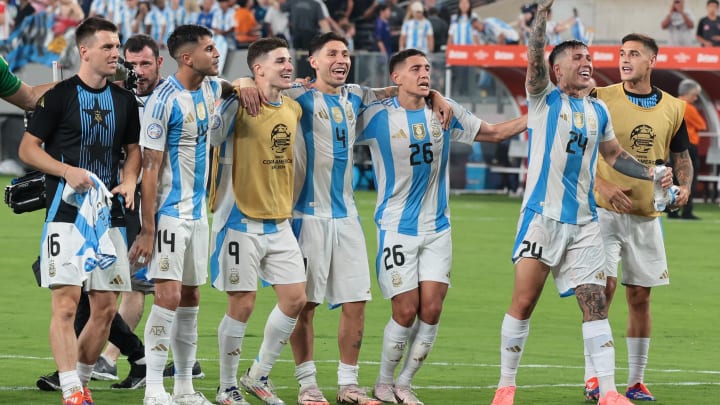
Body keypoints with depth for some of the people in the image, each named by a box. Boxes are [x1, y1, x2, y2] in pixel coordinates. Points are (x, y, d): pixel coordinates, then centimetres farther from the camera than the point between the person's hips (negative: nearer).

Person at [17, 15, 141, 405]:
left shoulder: (125, 100, 12)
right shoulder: (59, 95, -5)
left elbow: (133, 149, 22)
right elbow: (27, 148, -3)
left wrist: (129, 180, 2)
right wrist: (67, 171, -16)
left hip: (108, 216, 6)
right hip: (66, 215, -6)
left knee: (105, 307, 5)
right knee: (66, 302, -12)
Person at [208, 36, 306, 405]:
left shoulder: (293, 109, 10)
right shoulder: (239, 105, -12)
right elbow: (208, 136, -18)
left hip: (279, 223, 7)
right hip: (241, 222, -7)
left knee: (295, 299, 3)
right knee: (242, 305, -3)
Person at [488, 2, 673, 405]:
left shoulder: (598, 112, 15)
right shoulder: (544, 98, 0)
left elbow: (614, 154, 29)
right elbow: (535, 60, -18)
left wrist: (651, 174, 14)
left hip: (584, 221, 4)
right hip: (542, 216, -4)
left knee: (595, 303, -2)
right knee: (524, 301, -5)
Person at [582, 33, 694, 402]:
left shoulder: (672, 108, 6)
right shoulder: (600, 100, -4)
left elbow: (682, 157, 18)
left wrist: (684, 187, -3)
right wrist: (604, 186, -17)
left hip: (647, 215, 3)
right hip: (604, 210, -3)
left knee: (639, 296, 6)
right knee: (603, 286, -14)